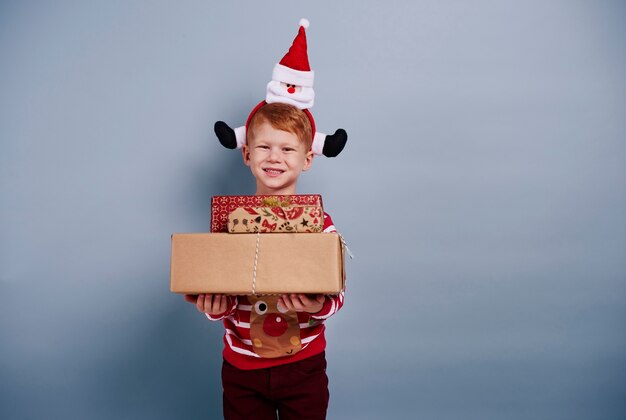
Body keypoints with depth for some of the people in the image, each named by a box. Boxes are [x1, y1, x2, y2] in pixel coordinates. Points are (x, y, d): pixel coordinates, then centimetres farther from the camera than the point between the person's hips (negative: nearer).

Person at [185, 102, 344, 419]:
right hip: (242, 367, 1)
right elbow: (215, 289, -1)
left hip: (304, 365, 0)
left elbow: (336, 293, -9)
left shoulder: (318, 222, -9)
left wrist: (321, 306, -30)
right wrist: (216, 307, -23)